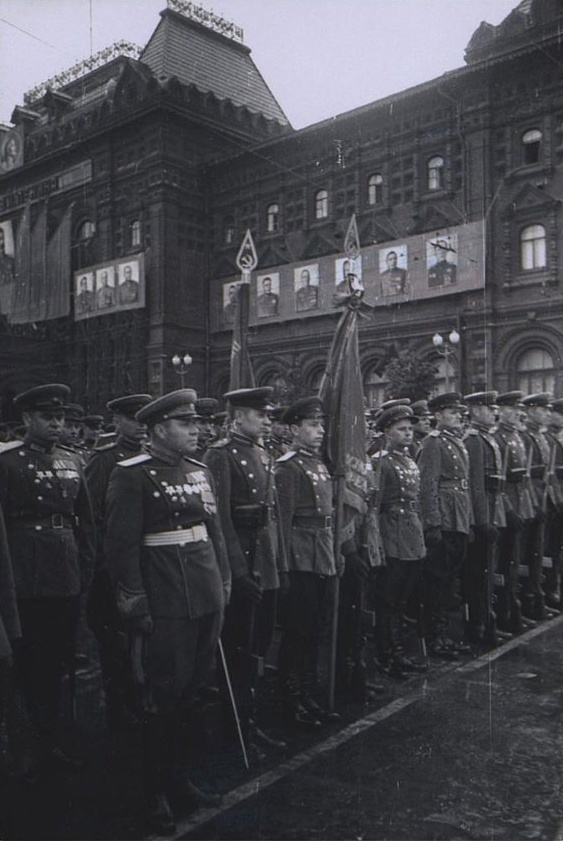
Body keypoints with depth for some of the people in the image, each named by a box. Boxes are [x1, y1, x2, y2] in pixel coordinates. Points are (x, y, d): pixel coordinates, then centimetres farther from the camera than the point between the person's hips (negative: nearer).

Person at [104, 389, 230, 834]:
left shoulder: (201, 472, 11)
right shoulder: (132, 476, -11)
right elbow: (121, 545, -13)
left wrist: (223, 588, 13)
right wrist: (136, 607, -14)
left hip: (206, 604, 7)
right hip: (165, 609, -7)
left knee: (191, 693, 18)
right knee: (163, 699, 5)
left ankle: (179, 775, 37)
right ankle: (157, 792, 25)